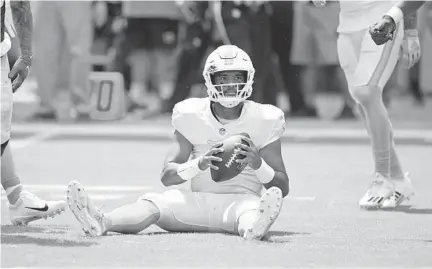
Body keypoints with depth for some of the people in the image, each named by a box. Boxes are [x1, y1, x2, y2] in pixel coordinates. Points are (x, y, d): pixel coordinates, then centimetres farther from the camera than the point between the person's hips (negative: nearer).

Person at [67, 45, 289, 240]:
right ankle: (101, 222, -58)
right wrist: (199, 164, -20)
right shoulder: (193, 116, 6)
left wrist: (258, 164, -19)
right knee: (155, 202, -27)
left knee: (252, 208, -39)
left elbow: (282, 188, 3)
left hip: (242, 200, -2)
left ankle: (254, 228, -77)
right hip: (200, 202, 2)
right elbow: (167, 176, 1)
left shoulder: (262, 120, 3)